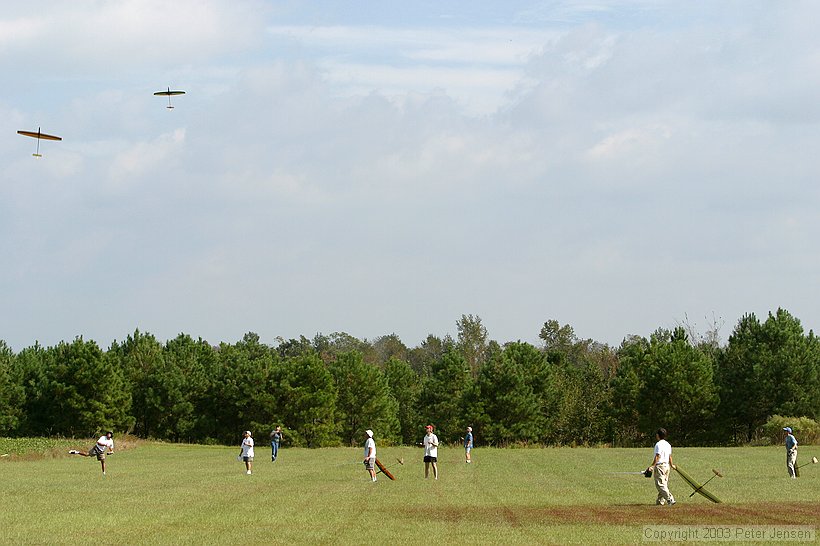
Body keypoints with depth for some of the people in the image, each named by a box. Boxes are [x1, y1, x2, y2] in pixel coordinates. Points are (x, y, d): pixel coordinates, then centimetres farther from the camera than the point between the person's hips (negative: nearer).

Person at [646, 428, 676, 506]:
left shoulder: (659, 444, -15)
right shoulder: (668, 444, 11)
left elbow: (657, 457, -20)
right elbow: (670, 456, 18)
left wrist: (652, 466, -22)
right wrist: (671, 465, 34)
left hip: (660, 466, -9)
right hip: (667, 466, 9)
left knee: (660, 484, -9)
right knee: (664, 484, 14)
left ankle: (670, 499, -19)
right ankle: (660, 500, 19)